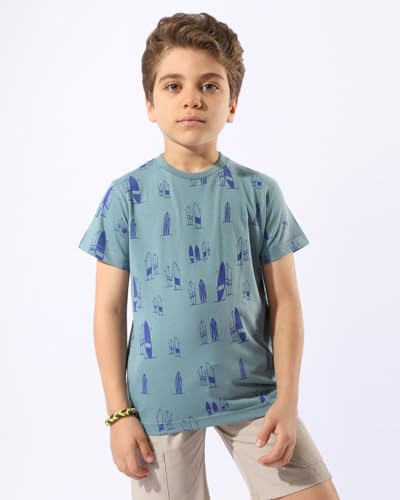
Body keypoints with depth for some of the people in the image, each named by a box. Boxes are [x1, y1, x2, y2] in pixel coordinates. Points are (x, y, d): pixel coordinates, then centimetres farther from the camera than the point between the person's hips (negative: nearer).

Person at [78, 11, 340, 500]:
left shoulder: (259, 192, -2)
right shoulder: (126, 195, -4)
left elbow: (285, 301, 1)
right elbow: (109, 309, 0)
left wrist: (286, 399, -5)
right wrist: (119, 412, -2)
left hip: (252, 391, 1)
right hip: (159, 400, -1)